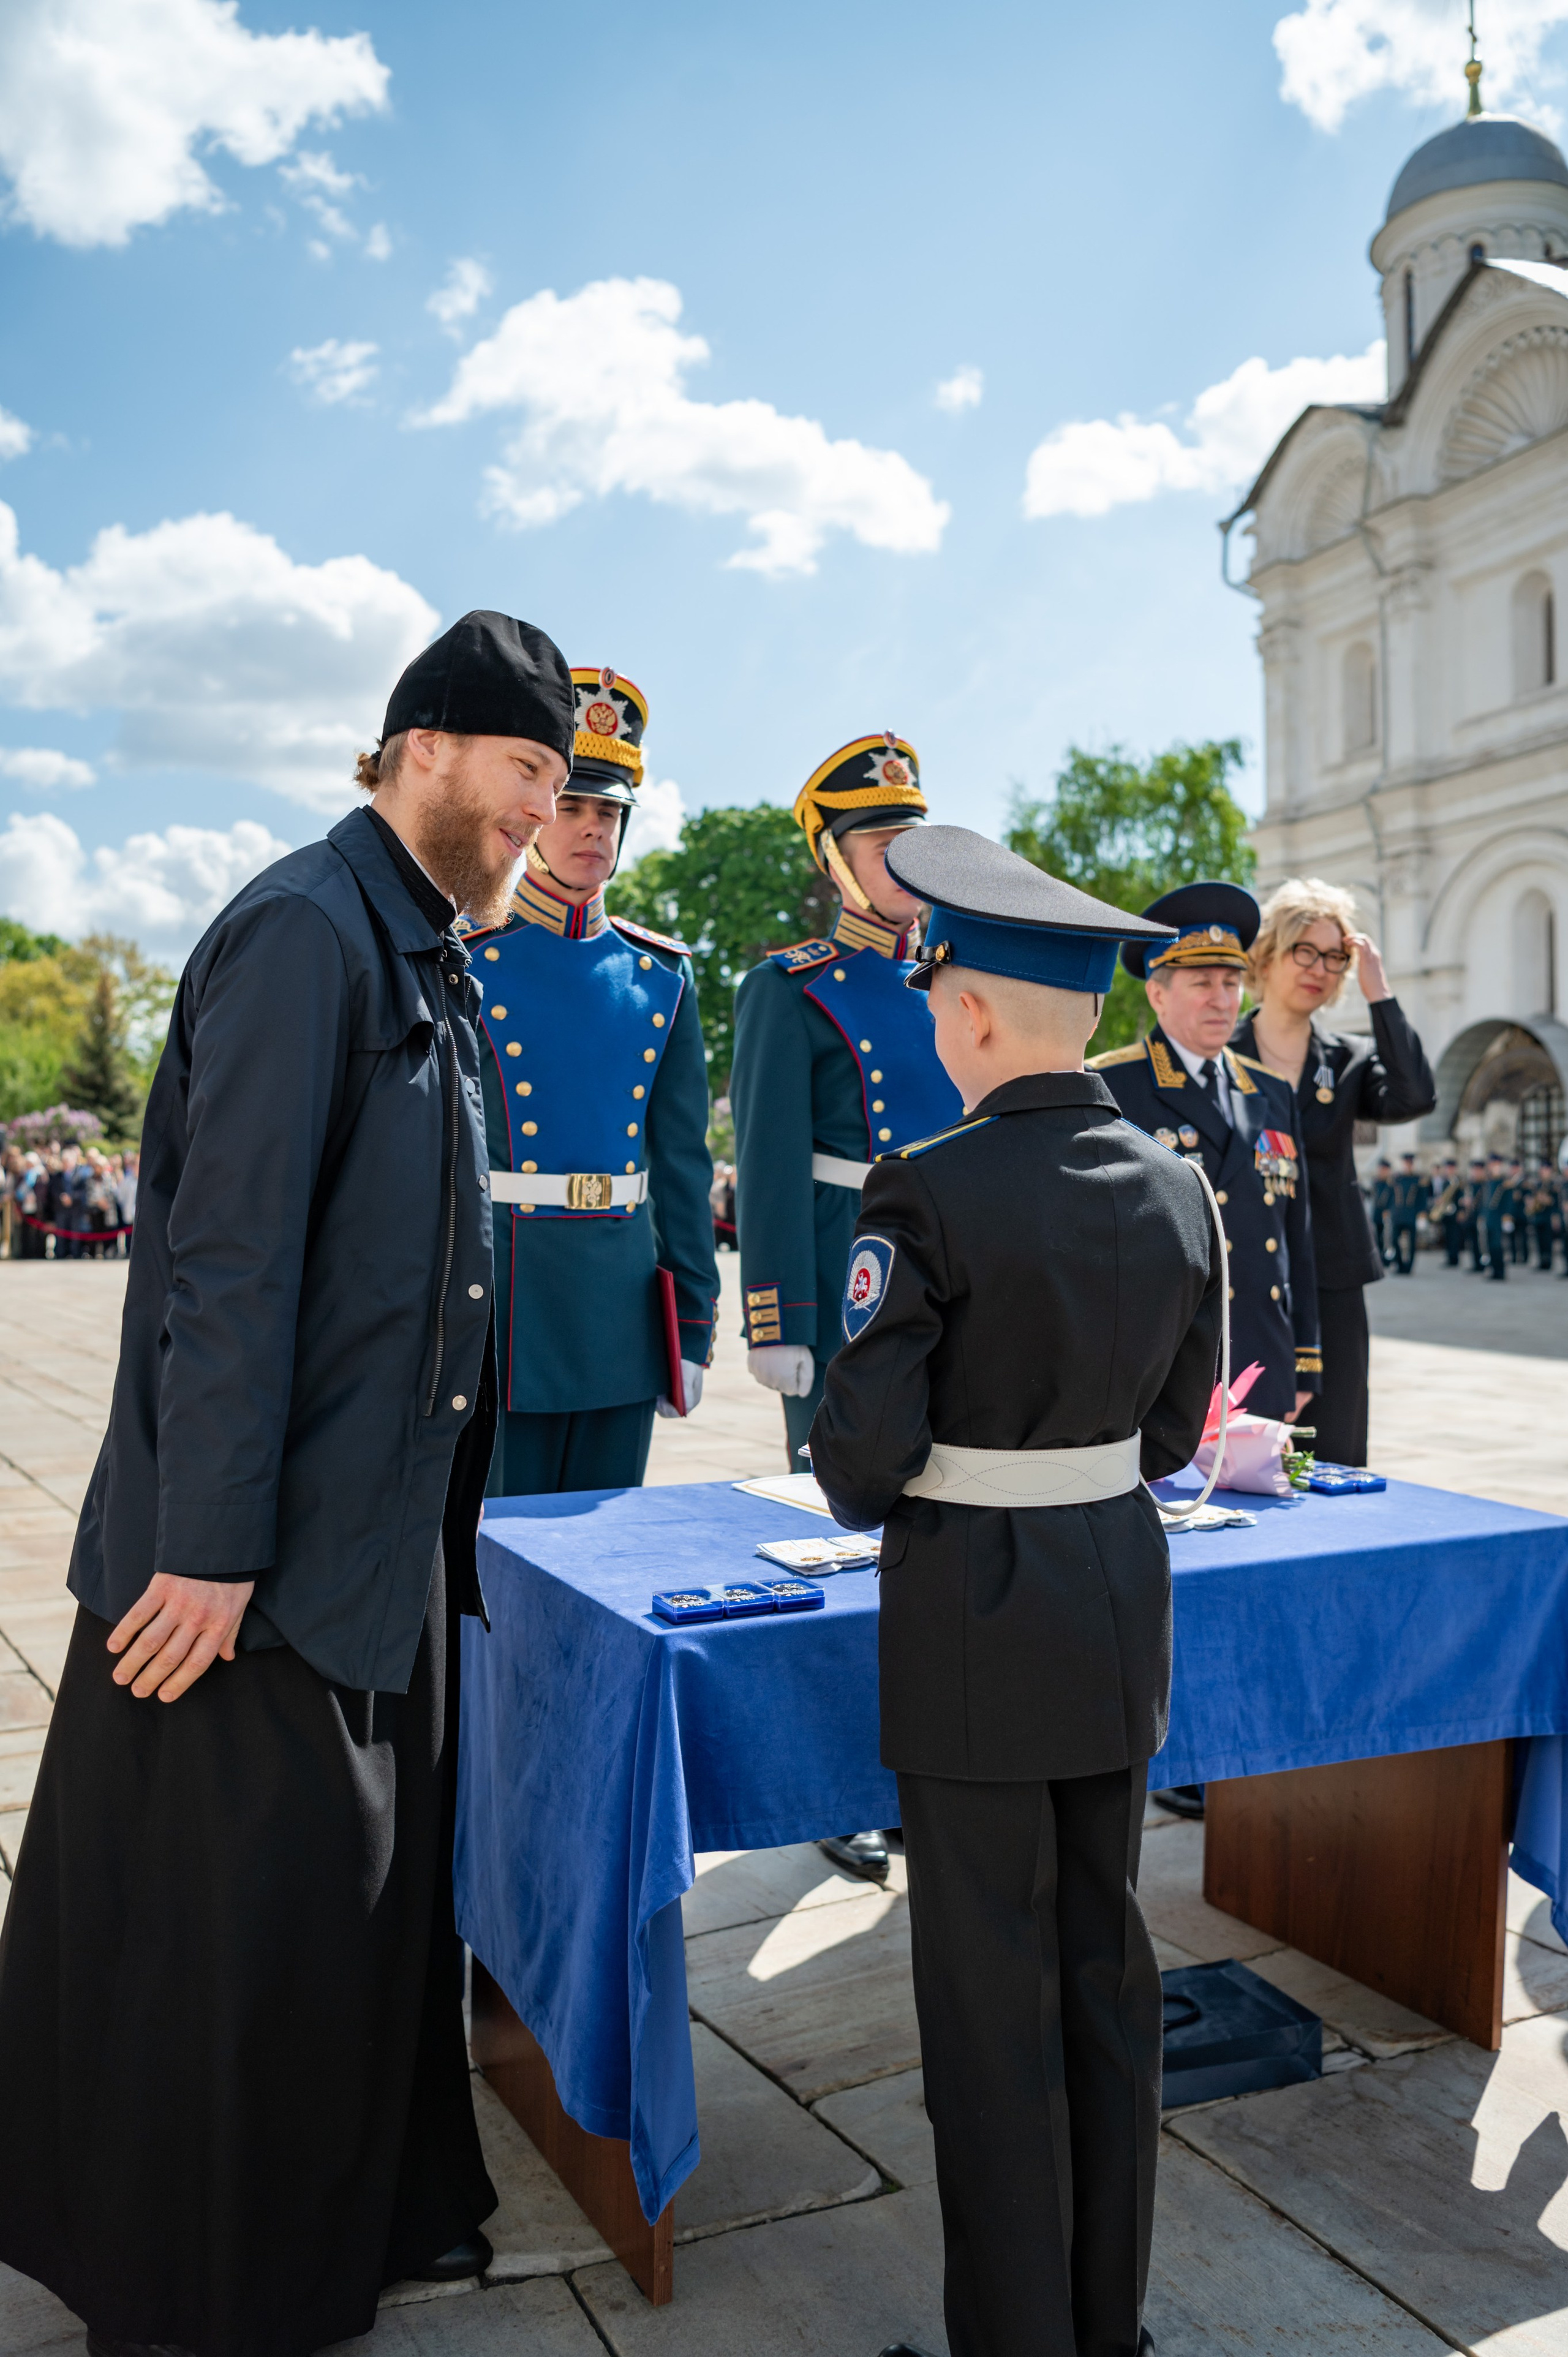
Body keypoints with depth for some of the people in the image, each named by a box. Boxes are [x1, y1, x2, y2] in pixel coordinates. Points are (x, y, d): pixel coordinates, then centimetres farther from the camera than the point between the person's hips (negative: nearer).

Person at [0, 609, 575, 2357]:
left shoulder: (424, 957, 13)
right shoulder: (306, 929, -16)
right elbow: (229, 1256, -21)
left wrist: (434, 1514, 17)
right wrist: (208, 1546, -21)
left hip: (384, 1531, 9)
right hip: (266, 1548, -9)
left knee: (375, 1885, 20)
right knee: (244, 1920, 6)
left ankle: (361, 2216, 39)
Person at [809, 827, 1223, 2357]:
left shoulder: (927, 1194, -18)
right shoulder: (1177, 1190, 0)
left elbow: (861, 1447, -17)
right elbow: (1173, 1431, 8)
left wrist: (873, 1505, 5)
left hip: (974, 1615, -6)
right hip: (1123, 1598, 6)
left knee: (993, 1993, 8)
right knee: (1105, 1958, 18)